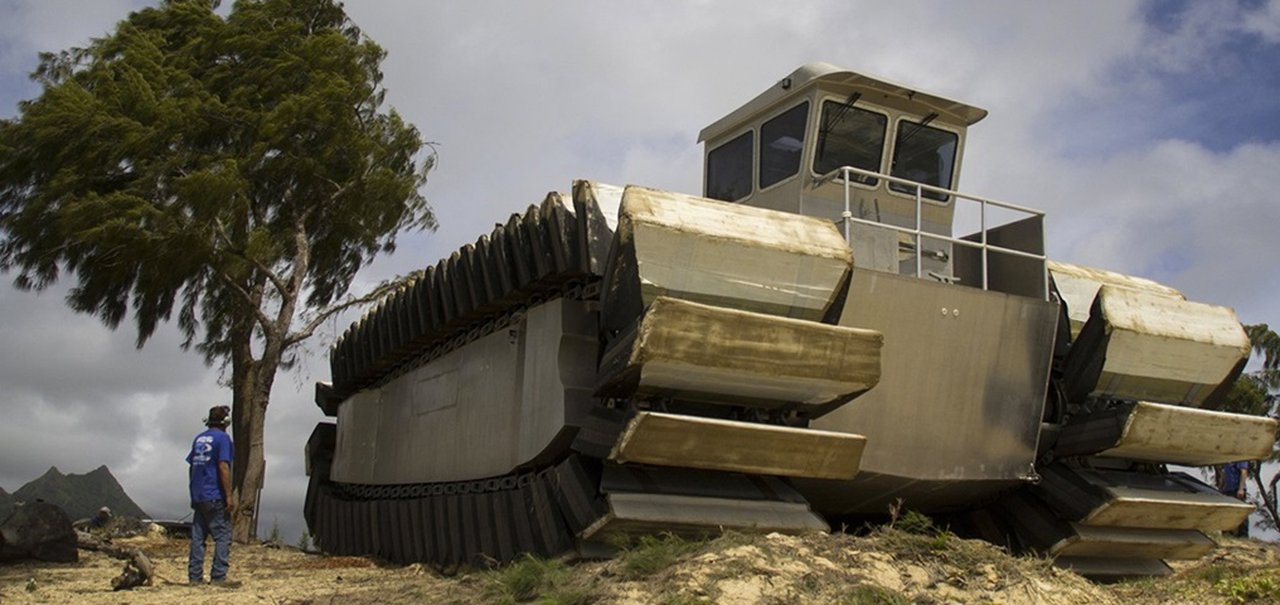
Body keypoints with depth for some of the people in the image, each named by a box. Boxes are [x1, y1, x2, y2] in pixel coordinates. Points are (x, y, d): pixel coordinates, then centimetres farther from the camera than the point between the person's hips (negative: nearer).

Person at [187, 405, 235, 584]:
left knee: (197, 537, 8)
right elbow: (223, 467, -15)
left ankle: (195, 577, 9)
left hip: (197, 497, 7)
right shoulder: (223, 438, -8)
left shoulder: (199, 439, 14)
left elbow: (191, 467, 17)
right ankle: (218, 577, -7)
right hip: (215, 497, -7)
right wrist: (229, 496, -15)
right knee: (223, 536, -3)